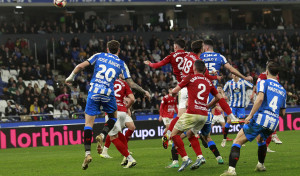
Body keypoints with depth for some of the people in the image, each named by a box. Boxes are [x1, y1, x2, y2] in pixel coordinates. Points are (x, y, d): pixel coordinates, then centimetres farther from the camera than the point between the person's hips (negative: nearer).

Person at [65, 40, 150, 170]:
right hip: (108, 94, 0)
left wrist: (70, 78, 20)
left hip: (94, 92, 0)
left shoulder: (99, 56, 13)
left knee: (88, 123, 2)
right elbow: (131, 84, 10)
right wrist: (144, 92, 25)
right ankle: (102, 135, -1)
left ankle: (87, 153, -9)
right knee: (113, 117, 26)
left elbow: (81, 66, 5)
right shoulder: (121, 64, 11)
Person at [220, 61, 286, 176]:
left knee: (237, 141, -6)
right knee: (261, 139, 39)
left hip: (260, 118, -6)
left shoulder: (263, 83, 4)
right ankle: (260, 165, 48)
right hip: (273, 123, 6)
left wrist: (250, 115, -16)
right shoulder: (282, 90, 22)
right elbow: (283, 113, 24)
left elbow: (260, 98, -15)